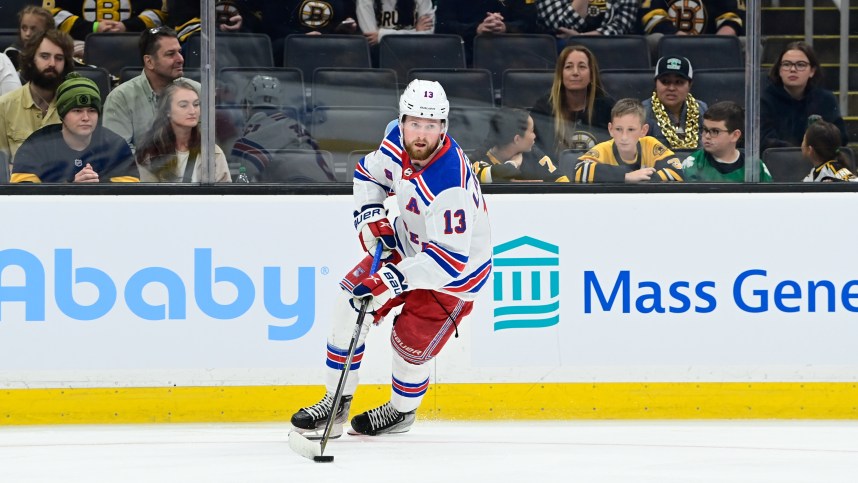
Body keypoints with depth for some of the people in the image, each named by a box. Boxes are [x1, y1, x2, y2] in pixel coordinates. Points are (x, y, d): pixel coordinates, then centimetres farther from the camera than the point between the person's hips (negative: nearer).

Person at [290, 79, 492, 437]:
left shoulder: (450, 186, -38)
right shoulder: (398, 143, -15)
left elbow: (450, 259, -38)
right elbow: (369, 172, 8)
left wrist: (395, 280, -41)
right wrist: (369, 215, -9)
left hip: (455, 270, -7)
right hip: (407, 243, 7)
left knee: (410, 344, -6)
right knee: (351, 300, -1)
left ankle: (401, 411, 27)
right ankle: (336, 403, 11)